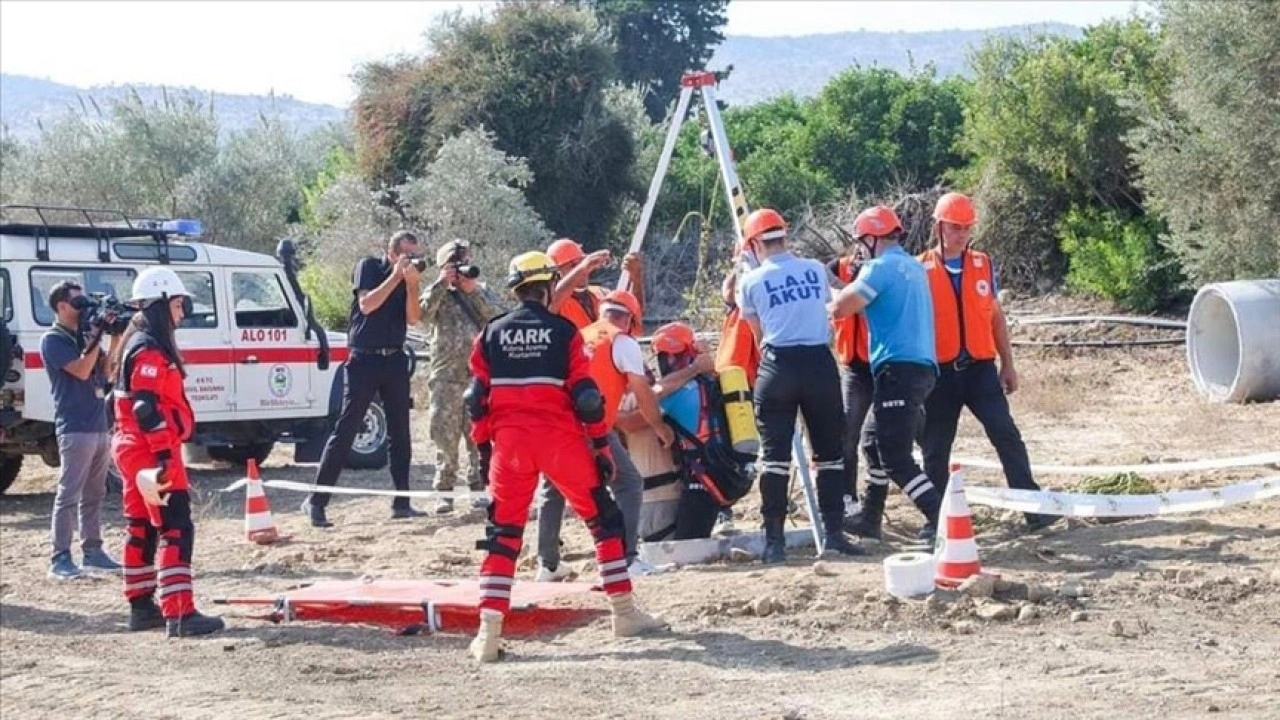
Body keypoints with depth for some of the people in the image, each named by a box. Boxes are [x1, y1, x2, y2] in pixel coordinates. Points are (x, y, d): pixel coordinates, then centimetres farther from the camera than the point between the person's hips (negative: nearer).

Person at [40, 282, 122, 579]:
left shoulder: (84, 336, 17)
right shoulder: (53, 340, -6)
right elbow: (81, 370, -16)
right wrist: (97, 336, -12)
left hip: (99, 426, 8)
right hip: (75, 429, -8)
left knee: (94, 493, 11)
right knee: (69, 494, -8)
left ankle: (93, 551, 16)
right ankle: (60, 558, -8)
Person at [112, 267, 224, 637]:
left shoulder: (144, 345, 18)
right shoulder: (150, 351, -16)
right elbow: (146, 407, -25)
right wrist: (164, 454, -29)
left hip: (136, 450, 11)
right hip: (152, 451, -11)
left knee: (142, 530, 15)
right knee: (176, 529, -14)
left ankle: (141, 607, 22)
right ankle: (179, 613, -19)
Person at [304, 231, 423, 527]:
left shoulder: (408, 278, 10)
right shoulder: (369, 267, -2)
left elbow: (413, 318, -1)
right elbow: (367, 305, -16)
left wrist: (411, 282, -12)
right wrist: (395, 276, -15)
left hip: (395, 360, 5)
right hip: (365, 360, -5)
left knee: (400, 432, 7)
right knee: (345, 430, -8)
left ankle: (401, 503, 14)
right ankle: (316, 502, -7)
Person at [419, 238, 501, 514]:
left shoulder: (481, 291, 15)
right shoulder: (437, 293, 11)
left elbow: (493, 316, -2)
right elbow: (423, 313, -9)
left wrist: (473, 290, -11)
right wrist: (442, 284, -12)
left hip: (480, 375, 1)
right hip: (446, 375, -1)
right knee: (445, 435, -4)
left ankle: (479, 486, 7)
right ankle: (444, 489, 1)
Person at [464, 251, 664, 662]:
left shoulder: (490, 335, 8)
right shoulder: (564, 332, 0)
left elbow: (477, 399, 6)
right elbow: (586, 396, -3)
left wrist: (483, 449, 14)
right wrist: (602, 449, 3)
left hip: (509, 442, 2)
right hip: (561, 440, -2)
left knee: (503, 533, 6)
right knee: (603, 518, 12)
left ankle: (488, 632, -6)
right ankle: (624, 612, 12)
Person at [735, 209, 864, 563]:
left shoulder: (750, 282, 2)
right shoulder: (816, 270, 9)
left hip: (778, 365, -2)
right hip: (819, 361, 2)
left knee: (775, 455, 1)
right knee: (829, 451, 9)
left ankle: (774, 540, -2)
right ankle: (833, 531, 7)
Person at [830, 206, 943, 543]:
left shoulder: (881, 267, -9)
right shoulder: (914, 268, 18)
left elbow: (840, 308, -12)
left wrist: (836, 291, 8)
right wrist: (849, 288, 21)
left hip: (898, 367, -10)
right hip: (922, 366, 10)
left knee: (895, 458, -10)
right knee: (874, 441, 22)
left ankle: (942, 519, -18)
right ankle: (869, 519, 28)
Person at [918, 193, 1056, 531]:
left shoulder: (984, 265, 9)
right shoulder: (920, 270, 0)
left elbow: (996, 316, 15)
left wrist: (1008, 364, 13)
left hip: (980, 367, 1)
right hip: (939, 373, -1)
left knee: (1006, 435, -8)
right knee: (935, 448, 6)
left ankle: (1034, 506, -7)